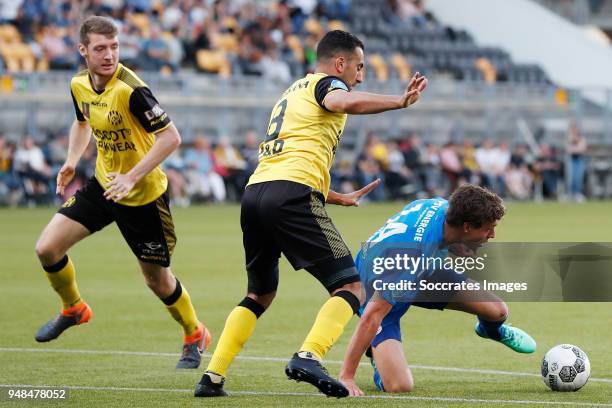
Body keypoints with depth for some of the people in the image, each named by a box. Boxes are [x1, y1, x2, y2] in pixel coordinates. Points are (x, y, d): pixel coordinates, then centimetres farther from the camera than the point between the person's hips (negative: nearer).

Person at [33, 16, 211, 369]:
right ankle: (73, 310, 23)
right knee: (47, 248, -5)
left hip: (144, 195, -6)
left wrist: (131, 178, -29)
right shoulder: (79, 85, -3)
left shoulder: (130, 89, -26)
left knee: (157, 278, 5)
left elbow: (170, 137, -26)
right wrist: (72, 162, 8)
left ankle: (195, 336, 32)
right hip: (103, 185, 6)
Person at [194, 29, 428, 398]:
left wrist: (340, 198, 44)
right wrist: (399, 101, -17)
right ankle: (308, 358, -28)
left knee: (260, 295, 25)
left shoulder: (291, 94, 34)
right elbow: (344, 103, -18)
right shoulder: (325, 83, 8)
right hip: (292, 194, -8)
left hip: (255, 190, 8)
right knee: (350, 288, -7)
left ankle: (213, 377, 17)